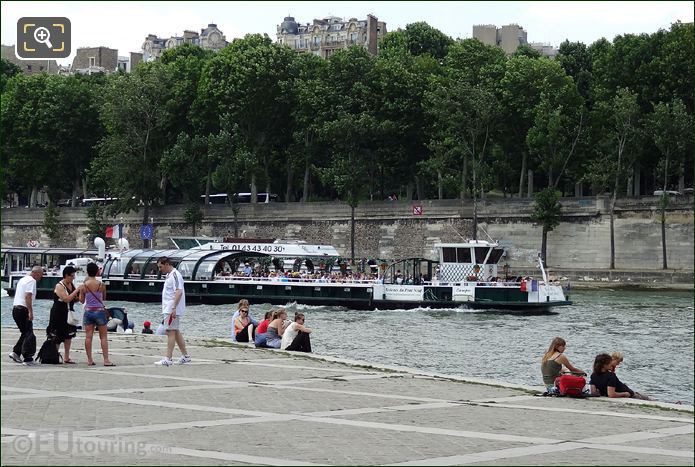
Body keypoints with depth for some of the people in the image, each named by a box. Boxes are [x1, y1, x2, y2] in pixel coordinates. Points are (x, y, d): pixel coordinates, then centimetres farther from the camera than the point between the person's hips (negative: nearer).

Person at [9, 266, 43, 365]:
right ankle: (28, 358, -7)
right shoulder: (31, 281, -9)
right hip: (23, 309, -9)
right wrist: (30, 312, -22)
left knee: (25, 333, 17)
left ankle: (15, 352, 9)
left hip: (15, 308, 9)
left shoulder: (22, 280, 19)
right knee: (29, 334, -5)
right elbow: (28, 296, -20)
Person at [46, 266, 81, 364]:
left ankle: (66, 358, 13)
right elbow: (66, 299, -26)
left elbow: (75, 299, 18)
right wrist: (77, 290, -24)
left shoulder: (72, 285, 8)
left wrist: (81, 294, -1)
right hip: (58, 314, -8)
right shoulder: (59, 286, -15)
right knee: (57, 337, -3)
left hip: (68, 313, 8)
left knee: (69, 335, 7)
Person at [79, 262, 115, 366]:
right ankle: (106, 360, 0)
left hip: (88, 311, 2)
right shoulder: (101, 285, -7)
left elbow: (81, 300, 5)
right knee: (103, 337, 4)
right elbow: (104, 298, 5)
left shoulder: (84, 286, -5)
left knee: (88, 336, 5)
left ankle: (89, 360, 4)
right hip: (99, 311, -1)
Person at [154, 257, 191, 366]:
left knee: (171, 332, -10)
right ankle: (185, 356, 21)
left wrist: (174, 308, -28)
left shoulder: (175, 275, -15)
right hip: (169, 309, 10)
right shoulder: (169, 275, 17)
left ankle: (168, 359, -11)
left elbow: (179, 292, -23)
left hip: (172, 310, -10)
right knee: (176, 332, 14)